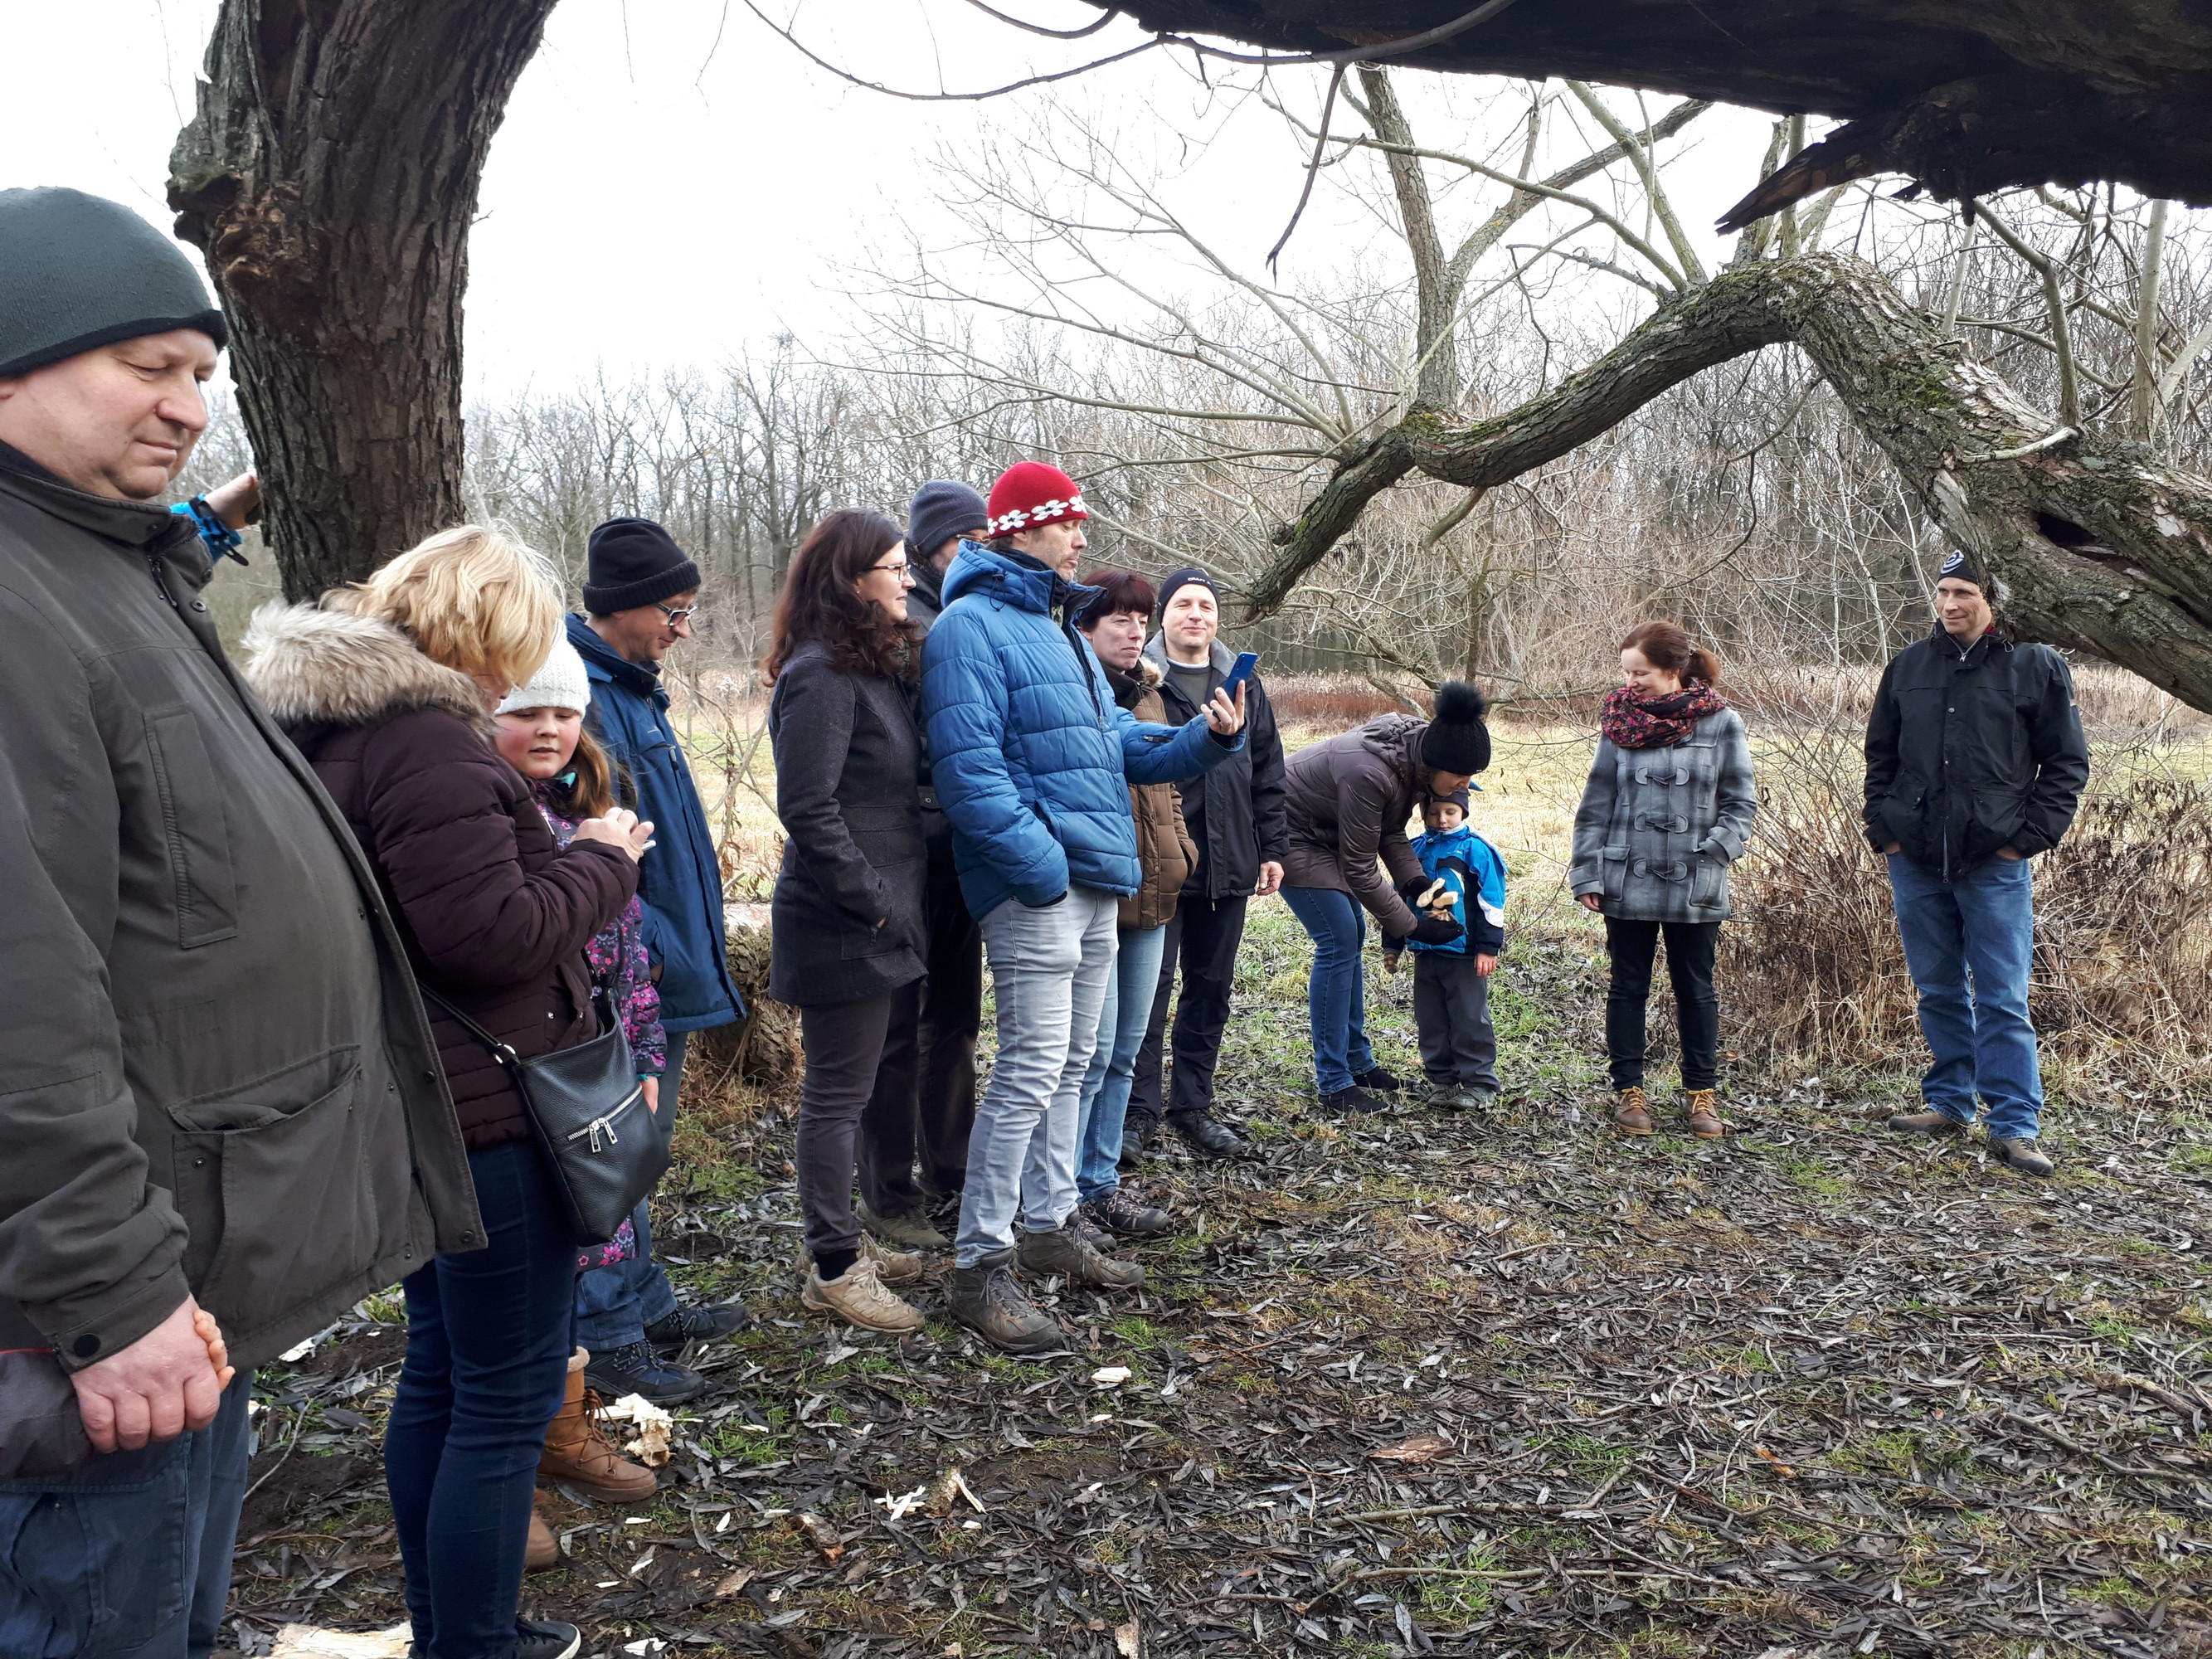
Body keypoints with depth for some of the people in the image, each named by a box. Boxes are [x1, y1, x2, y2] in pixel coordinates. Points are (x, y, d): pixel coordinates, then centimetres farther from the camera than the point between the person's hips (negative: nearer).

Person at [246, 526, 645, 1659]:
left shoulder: (325, 724, 11)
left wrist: (567, 854, 9)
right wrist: (600, 860, -10)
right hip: (489, 1111, -11)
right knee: (508, 1395, 1)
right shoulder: (427, 741, -21)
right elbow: (491, 936, -25)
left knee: (438, 1366, 21)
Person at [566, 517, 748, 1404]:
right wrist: (637, 942, -24)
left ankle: (649, 1307, 32)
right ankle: (611, 1339, 14)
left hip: (663, 967, 10)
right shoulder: (578, 690, -19)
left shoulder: (629, 685, 14)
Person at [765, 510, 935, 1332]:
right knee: (838, 1095, 2)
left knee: (858, 1085, 18)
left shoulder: (877, 667, 14)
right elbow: (808, 810, -22)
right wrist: (876, 901, -17)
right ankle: (832, 1269, 14)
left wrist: (901, 903, 12)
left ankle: (844, 1236, 32)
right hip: (843, 926, -9)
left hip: (884, 920, 10)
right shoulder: (823, 677, -17)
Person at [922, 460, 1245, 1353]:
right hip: (1037, 889, -10)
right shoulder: (973, 626, -11)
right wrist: (1045, 867, -23)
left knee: (1069, 1064, 16)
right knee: (1032, 1070, -9)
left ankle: (1049, 1224, 30)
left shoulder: (1062, 631, 20)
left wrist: (1205, 738, 5)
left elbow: (1118, 742, 22)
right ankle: (979, 1266, 0)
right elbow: (968, 769, -20)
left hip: (1095, 888, 10)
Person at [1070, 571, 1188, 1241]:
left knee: (1125, 1049, 14)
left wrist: (1178, 851, 16)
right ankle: (1059, 1200, 8)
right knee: (1091, 1050, -5)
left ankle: (1100, 1184, 26)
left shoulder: (1147, 692, 16)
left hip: (1149, 895, 9)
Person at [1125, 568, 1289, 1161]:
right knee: (1150, 985, -1)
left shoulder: (1244, 684, 12)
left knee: (1212, 987, 12)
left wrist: (1272, 849, 10)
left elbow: (1268, 773, 14)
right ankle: (1140, 1109, 10)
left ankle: (1194, 1105, 24)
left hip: (1227, 866, 5)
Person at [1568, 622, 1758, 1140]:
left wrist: (1712, 855, -11)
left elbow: (1741, 802, 1)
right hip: (1627, 883, 1)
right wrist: (1587, 874, -2)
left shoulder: (1721, 724, -4)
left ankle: (1702, 1093, 23)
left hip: (1695, 889, -1)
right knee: (1627, 988, 8)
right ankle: (1629, 1091, 20)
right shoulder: (1620, 723, 1)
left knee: (1696, 991, 11)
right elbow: (1597, 804, 3)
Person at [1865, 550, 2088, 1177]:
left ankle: (2015, 1125, 2)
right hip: (1915, 862, 4)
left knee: (2003, 999, -3)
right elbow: (1880, 755, 15)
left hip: (1995, 865, -4)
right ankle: (1949, 1102, 24)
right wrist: (1882, 829, 5)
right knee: (1939, 991, 13)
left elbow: (2067, 762, 2)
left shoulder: (2037, 667, -1)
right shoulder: (1908, 666, 9)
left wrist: (2029, 837, -6)